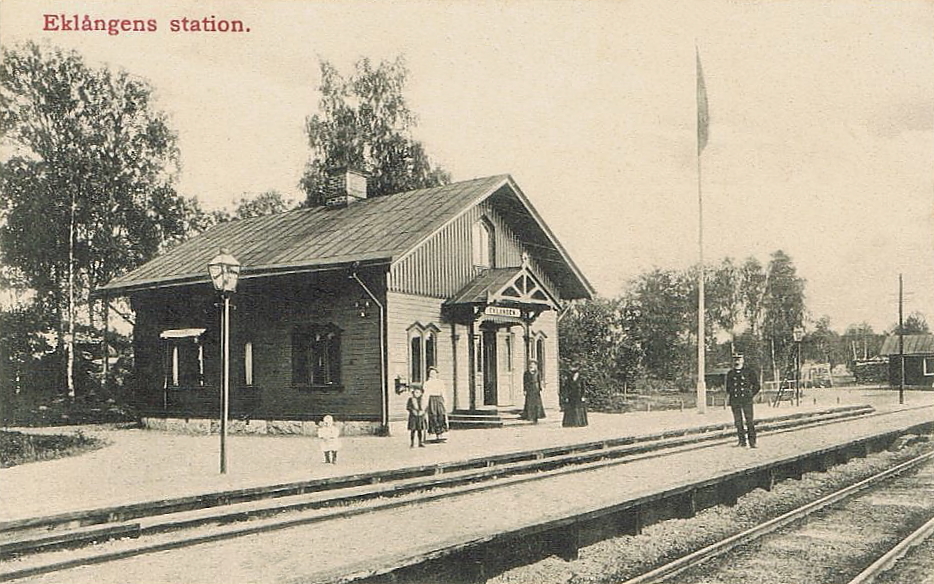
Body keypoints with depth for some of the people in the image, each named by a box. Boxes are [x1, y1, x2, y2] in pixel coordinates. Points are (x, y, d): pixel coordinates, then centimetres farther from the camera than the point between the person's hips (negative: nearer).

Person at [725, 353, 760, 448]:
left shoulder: (749, 371, 3)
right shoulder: (730, 373, 11)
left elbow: (756, 385, 9)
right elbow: (728, 387, 22)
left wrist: (751, 394, 4)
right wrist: (731, 394, 7)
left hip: (747, 400, -3)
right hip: (734, 401, 3)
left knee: (749, 421, -6)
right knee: (738, 422, 3)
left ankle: (752, 441, -3)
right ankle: (742, 441, 11)